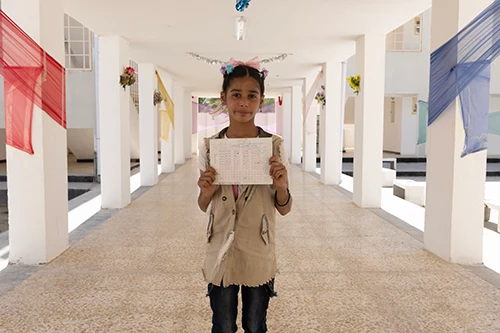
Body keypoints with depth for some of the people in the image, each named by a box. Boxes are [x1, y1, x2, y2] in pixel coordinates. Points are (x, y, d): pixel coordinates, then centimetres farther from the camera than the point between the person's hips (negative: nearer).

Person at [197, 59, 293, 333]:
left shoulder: (274, 145, -7)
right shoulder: (210, 146, -4)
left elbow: (284, 209, -1)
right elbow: (204, 207, 5)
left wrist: (281, 186, -21)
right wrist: (206, 193, -16)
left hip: (259, 255, 0)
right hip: (221, 253, 1)